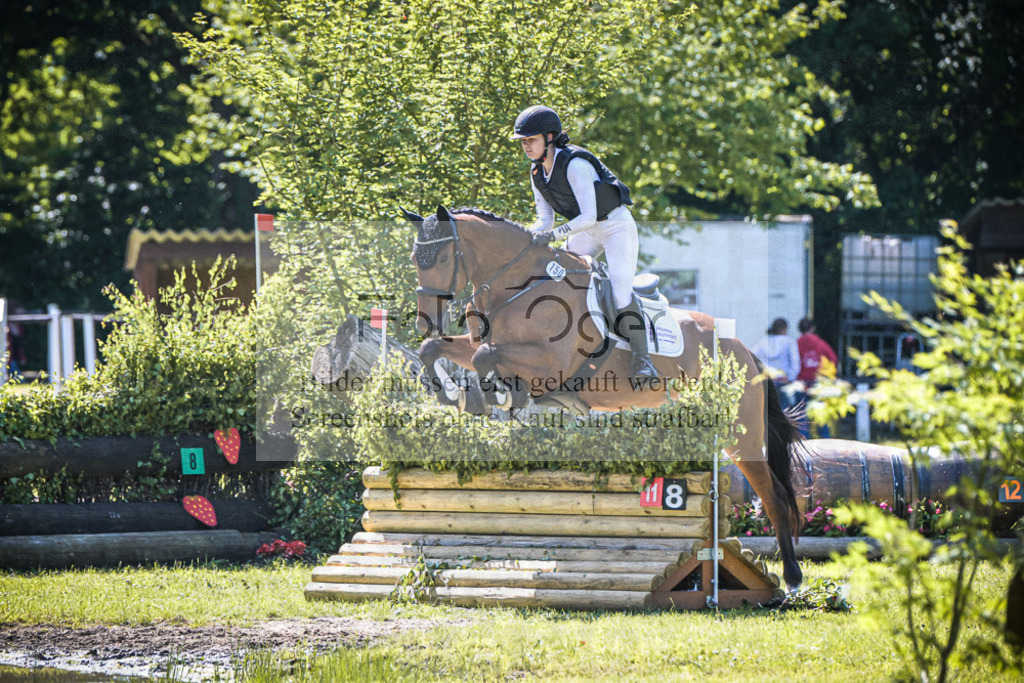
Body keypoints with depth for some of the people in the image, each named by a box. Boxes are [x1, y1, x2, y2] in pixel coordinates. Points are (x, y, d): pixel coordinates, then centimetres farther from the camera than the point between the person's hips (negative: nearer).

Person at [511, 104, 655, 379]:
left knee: (620, 290, -22)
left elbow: (588, 217, -31)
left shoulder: (575, 165, -28)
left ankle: (642, 359, -20)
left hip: (616, 225, -9)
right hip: (587, 232, 9)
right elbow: (544, 220, 2)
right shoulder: (538, 173, -2)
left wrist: (553, 235, -39)